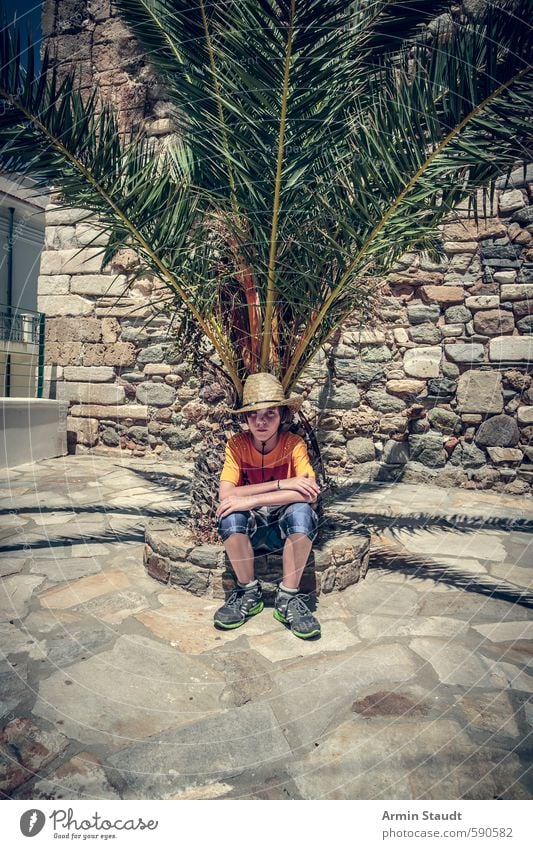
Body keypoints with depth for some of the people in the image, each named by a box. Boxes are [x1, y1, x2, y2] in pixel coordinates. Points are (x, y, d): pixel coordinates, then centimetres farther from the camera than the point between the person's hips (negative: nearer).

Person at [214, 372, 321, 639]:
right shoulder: (237, 445, -10)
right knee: (230, 514, -31)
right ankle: (249, 592, -10)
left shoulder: (294, 444, -13)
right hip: (248, 529, 1)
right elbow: (226, 494, -22)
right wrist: (281, 484, -29)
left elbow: (310, 494, -28)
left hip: (285, 528, -1)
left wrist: (252, 499, -34)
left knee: (302, 511, -33)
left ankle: (288, 598, -16)